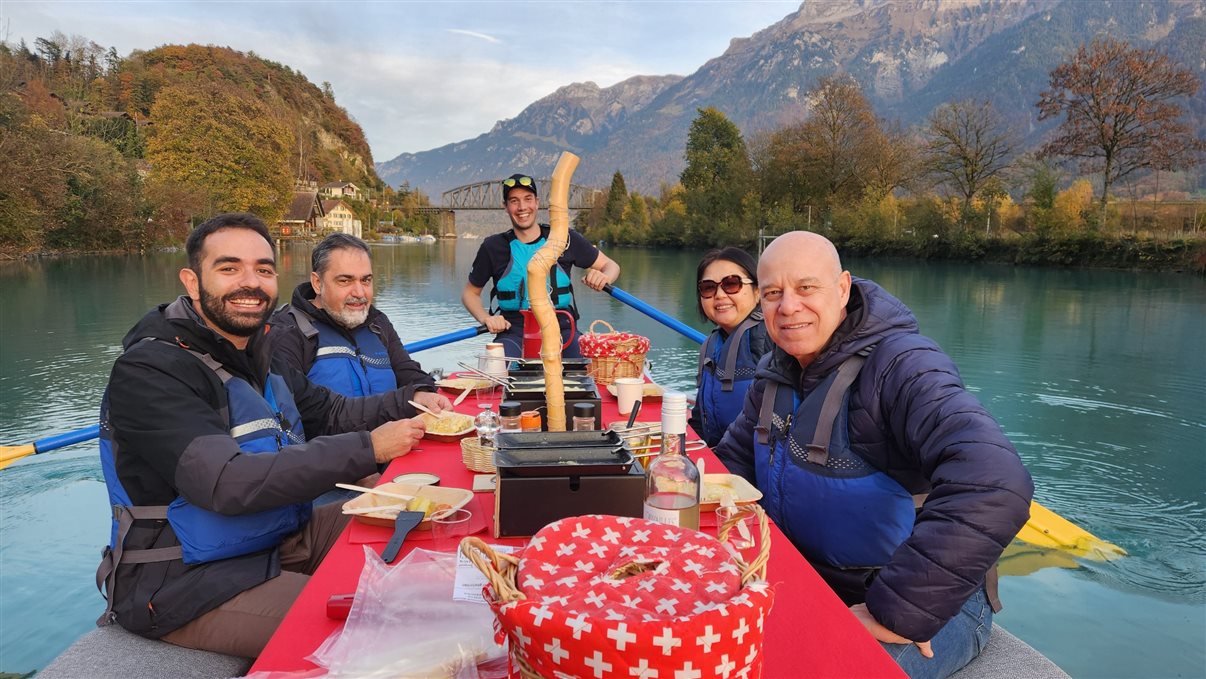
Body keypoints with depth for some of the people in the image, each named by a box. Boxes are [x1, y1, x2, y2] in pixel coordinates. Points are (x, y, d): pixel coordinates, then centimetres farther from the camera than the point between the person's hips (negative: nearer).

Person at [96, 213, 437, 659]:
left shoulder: (255, 357, 7)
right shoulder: (149, 371, -21)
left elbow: (332, 414, 14)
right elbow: (226, 483, -32)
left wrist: (410, 401, -3)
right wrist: (367, 449, -29)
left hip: (281, 536, 9)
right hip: (183, 582, -8)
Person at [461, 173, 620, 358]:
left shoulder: (565, 238, 7)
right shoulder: (493, 247, 6)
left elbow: (610, 265, 15)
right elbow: (470, 293, 17)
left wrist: (603, 277, -9)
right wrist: (486, 318, -3)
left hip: (561, 329, 1)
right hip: (514, 332, 0)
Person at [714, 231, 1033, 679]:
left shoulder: (901, 365, -21)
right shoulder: (777, 372, 3)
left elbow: (993, 484, -35)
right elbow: (734, 460, 14)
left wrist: (894, 612, -32)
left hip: (925, 605, -6)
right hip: (812, 590, 6)